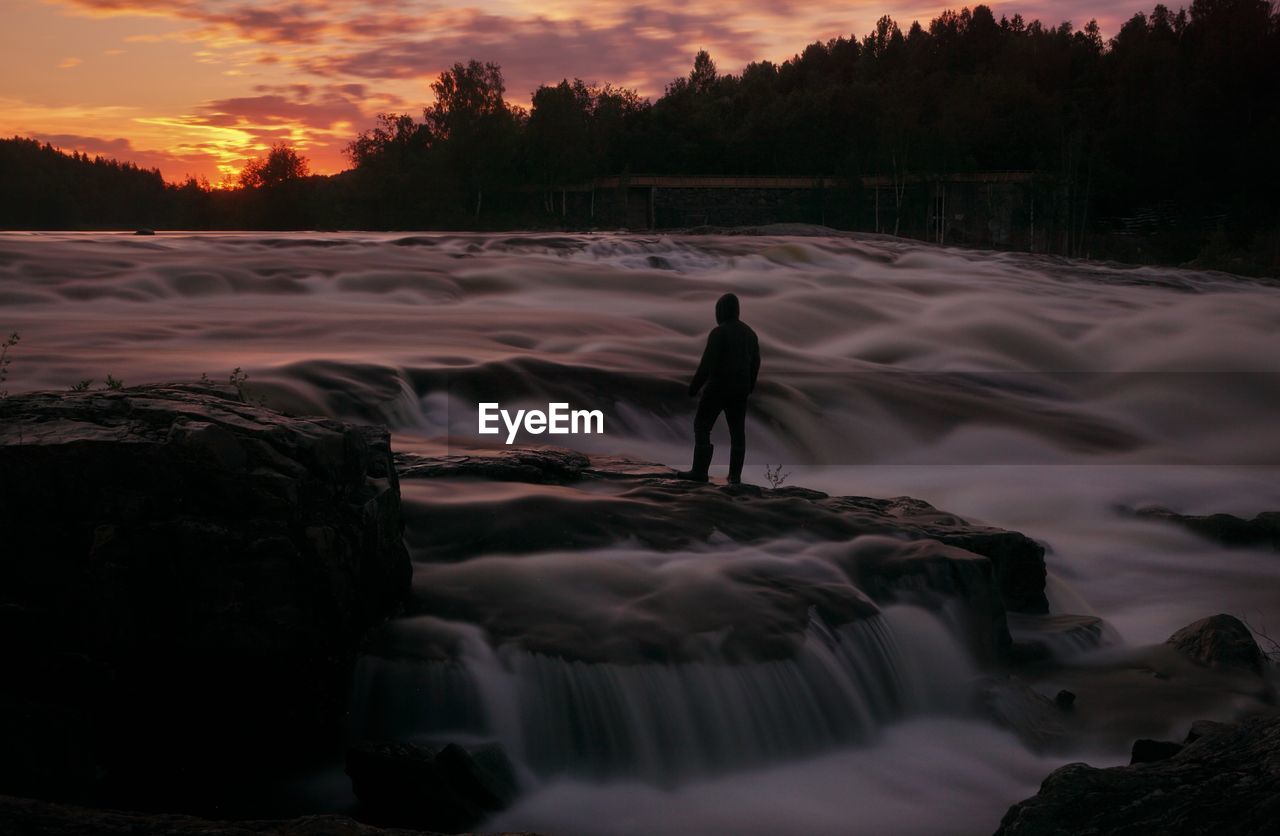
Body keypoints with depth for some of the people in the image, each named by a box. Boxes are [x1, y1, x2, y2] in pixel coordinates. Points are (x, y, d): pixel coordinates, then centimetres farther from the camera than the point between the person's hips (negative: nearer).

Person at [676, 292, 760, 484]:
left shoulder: (718, 332, -14)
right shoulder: (749, 333, 8)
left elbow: (707, 363, -18)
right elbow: (755, 363, 14)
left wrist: (694, 386, -11)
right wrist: (749, 387, 25)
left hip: (717, 388, -6)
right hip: (740, 390, 7)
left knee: (702, 426, 2)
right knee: (737, 430, 7)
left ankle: (699, 471, -1)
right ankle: (735, 474, 7)